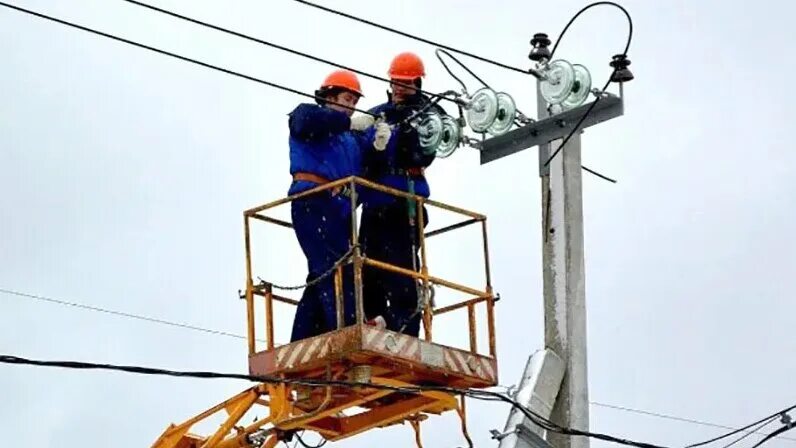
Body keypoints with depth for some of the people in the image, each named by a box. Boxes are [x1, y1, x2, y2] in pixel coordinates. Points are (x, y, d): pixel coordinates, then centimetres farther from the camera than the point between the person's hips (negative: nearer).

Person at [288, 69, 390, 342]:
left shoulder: (351, 137, 28)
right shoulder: (305, 113, 10)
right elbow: (308, 121, -15)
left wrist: (378, 145, -4)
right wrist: (348, 121, -12)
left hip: (339, 209, 8)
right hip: (313, 201, -8)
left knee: (322, 276, 6)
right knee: (334, 268, -20)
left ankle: (301, 345, 7)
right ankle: (348, 330, -31)